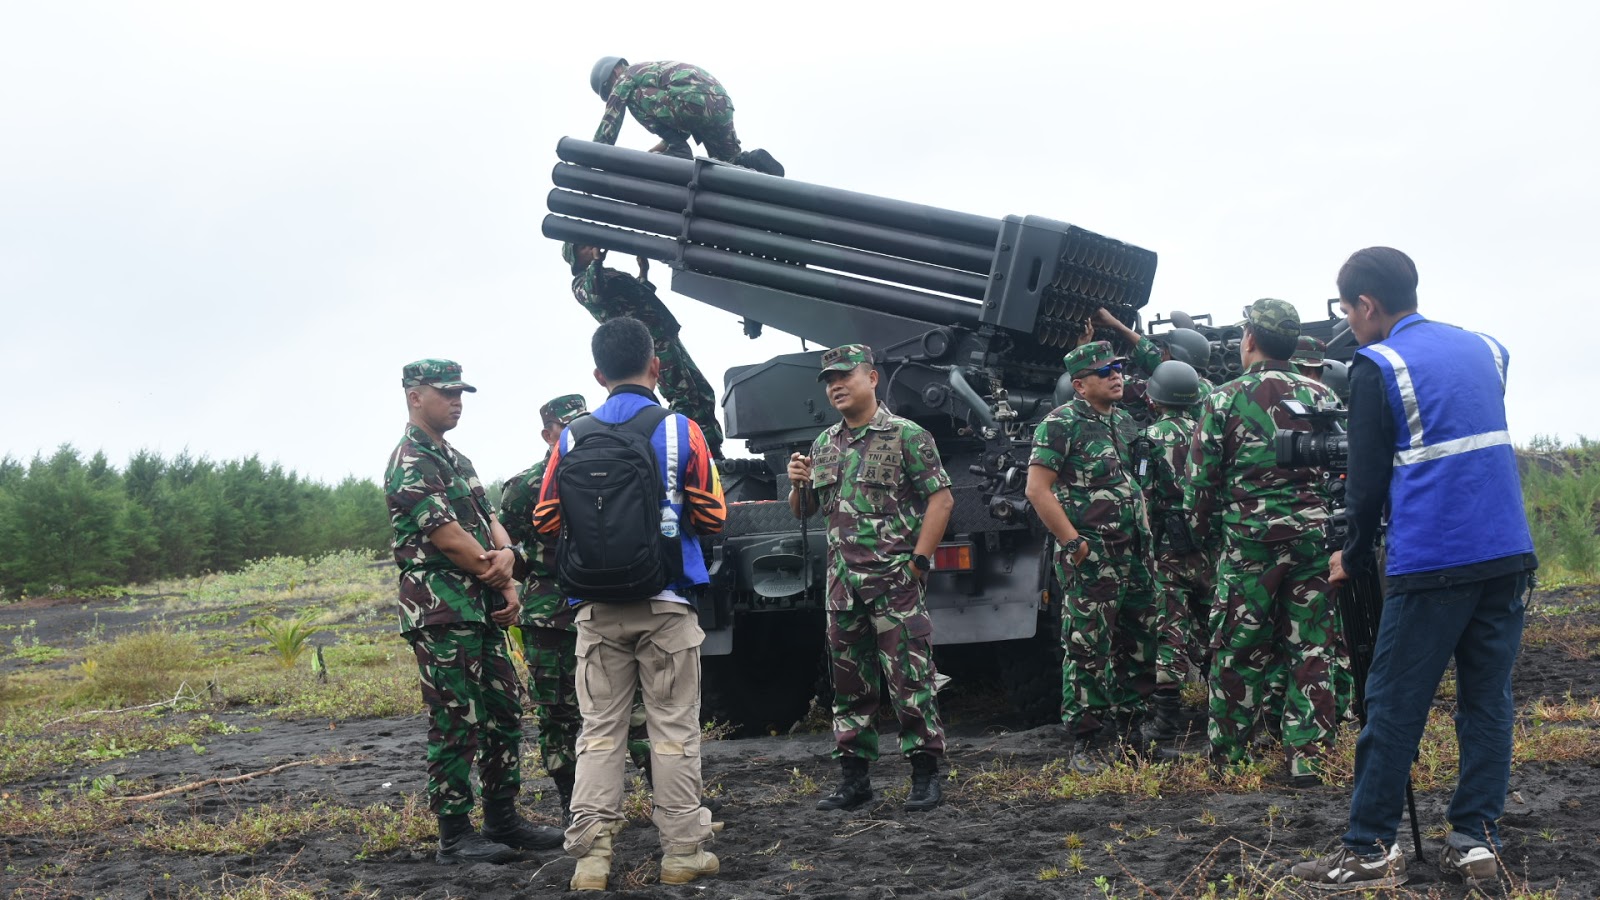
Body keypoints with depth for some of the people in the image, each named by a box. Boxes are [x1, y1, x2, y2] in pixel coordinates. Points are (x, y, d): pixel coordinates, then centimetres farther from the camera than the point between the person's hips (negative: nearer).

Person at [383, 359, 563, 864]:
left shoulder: (456, 460, 19)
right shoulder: (410, 465, -11)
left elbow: (489, 521, 15)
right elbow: (448, 539, -17)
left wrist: (505, 554, -8)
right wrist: (499, 578, -7)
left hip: (483, 610, 9)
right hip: (441, 614, -9)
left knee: (505, 716, 12)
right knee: (456, 725, -6)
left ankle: (503, 821, 21)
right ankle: (454, 835, 1)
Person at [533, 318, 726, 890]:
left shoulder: (571, 439, 1)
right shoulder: (681, 431, -4)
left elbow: (545, 522, 3)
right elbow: (712, 518, -5)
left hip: (598, 610, 2)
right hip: (667, 605, -2)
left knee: (599, 730, 6)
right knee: (673, 730, 5)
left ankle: (590, 852, 1)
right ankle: (682, 849, 8)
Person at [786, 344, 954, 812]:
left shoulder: (906, 435, -4)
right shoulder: (824, 445, 15)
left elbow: (941, 499, -9)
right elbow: (803, 511, 22)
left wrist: (918, 562, -15)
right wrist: (798, 484, -1)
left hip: (895, 580, -6)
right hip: (842, 582, 6)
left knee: (909, 677, -5)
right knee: (849, 681, 9)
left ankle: (926, 774, 2)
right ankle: (854, 776, 16)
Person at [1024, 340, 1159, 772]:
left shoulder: (1125, 422, 15)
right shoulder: (1061, 424, -8)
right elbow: (1038, 489, -14)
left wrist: (1145, 533, 16)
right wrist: (1074, 543, -17)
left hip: (1134, 557, 8)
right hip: (1090, 559, -8)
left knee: (1139, 650, 11)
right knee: (1088, 653, -5)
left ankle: (1124, 735, 23)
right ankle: (1086, 747, 1)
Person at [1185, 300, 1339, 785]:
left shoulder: (1223, 399, -2)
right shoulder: (1319, 396, 8)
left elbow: (1200, 479, -1)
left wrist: (1206, 531, 14)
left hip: (1249, 539, -2)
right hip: (1313, 535, 3)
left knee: (1238, 651, 6)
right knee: (1311, 650, 5)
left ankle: (1227, 755, 13)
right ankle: (1307, 757, 3)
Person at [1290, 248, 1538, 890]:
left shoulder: (1378, 366, -4)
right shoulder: (1484, 349, 15)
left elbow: (1368, 476, -3)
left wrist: (1355, 558, 12)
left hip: (1432, 565, -6)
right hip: (1508, 554, 6)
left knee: (1393, 706, -1)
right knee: (1488, 700, 9)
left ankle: (1369, 850, 2)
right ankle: (1477, 843, 8)